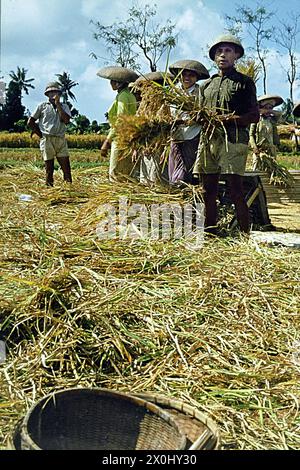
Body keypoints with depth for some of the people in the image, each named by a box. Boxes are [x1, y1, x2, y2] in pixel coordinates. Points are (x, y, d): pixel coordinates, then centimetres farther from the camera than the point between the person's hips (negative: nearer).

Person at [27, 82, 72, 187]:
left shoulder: (64, 106, 13)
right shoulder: (42, 106, 9)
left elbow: (66, 120, -7)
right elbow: (30, 122, 10)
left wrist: (58, 104, -5)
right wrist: (40, 134, 3)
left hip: (61, 140, 1)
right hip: (47, 140, -1)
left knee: (66, 167, -4)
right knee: (49, 168, 1)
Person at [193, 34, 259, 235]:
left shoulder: (244, 82, 9)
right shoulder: (207, 85, 23)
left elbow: (255, 116, 1)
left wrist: (229, 118, -13)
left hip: (234, 140, -5)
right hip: (208, 139, 5)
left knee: (236, 191, -10)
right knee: (208, 191, 4)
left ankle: (245, 236, -5)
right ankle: (210, 234, 12)